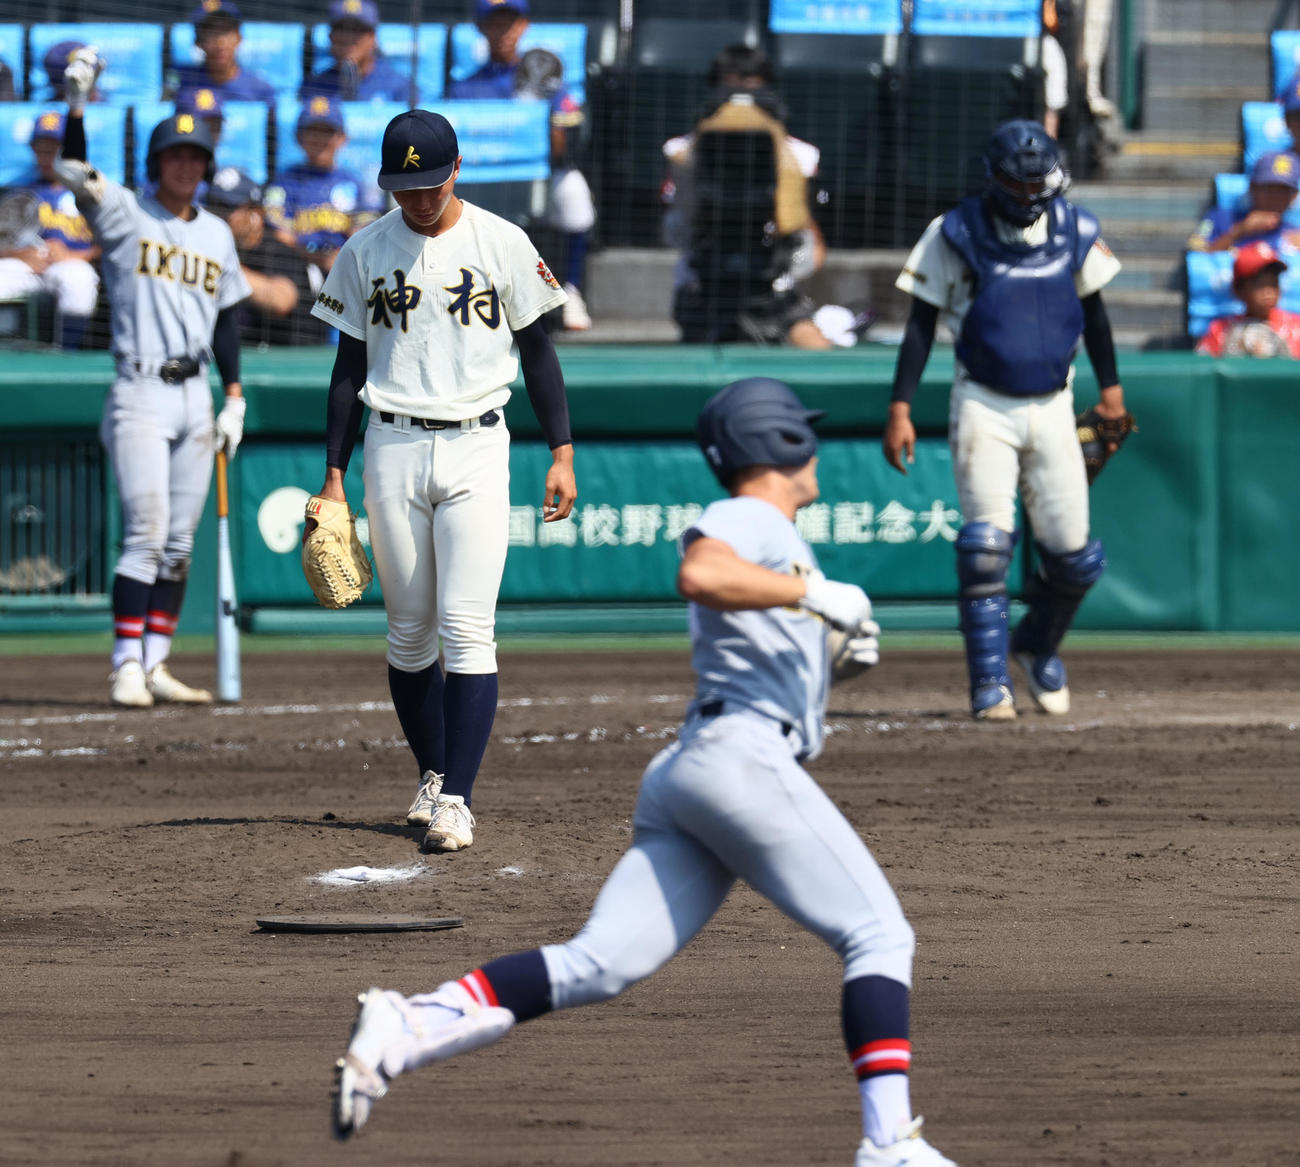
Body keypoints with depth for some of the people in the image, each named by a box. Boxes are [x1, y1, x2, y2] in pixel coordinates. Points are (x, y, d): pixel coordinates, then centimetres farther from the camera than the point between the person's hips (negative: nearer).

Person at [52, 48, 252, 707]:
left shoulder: (216, 233, 14)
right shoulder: (124, 215, -2)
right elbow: (75, 175, -19)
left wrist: (234, 397, 10)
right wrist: (76, 106, -34)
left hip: (195, 396, 6)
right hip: (141, 394, -6)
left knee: (179, 543, 6)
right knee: (146, 534, -12)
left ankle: (155, 665, 11)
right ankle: (127, 669, -11)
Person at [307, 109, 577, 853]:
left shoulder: (503, 245, 1)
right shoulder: (366, 254, 5)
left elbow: (537, 350, 6)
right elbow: (351, 366, 10)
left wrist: (562, 452, -1)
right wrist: (334, 476, 6)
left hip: (476, 450, -2)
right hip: (393, 450, 2)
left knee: (466, 625, -12)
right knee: (410, 631, 6)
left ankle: (457, 799, -16)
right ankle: (433, 775, 22)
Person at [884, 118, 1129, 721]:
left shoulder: (1075, 231, 2)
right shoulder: (955, 234, -7)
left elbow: (1091, 308, 17)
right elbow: (922, 321, -4)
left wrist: (1110, 387, 21)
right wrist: (900, 408, -9)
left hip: (1052, 408, 3)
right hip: (983, 406, -3)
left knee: (1072, 552, 2)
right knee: (986, 545, -15)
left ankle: (1038, 647, 30)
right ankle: (990, 682, -9)